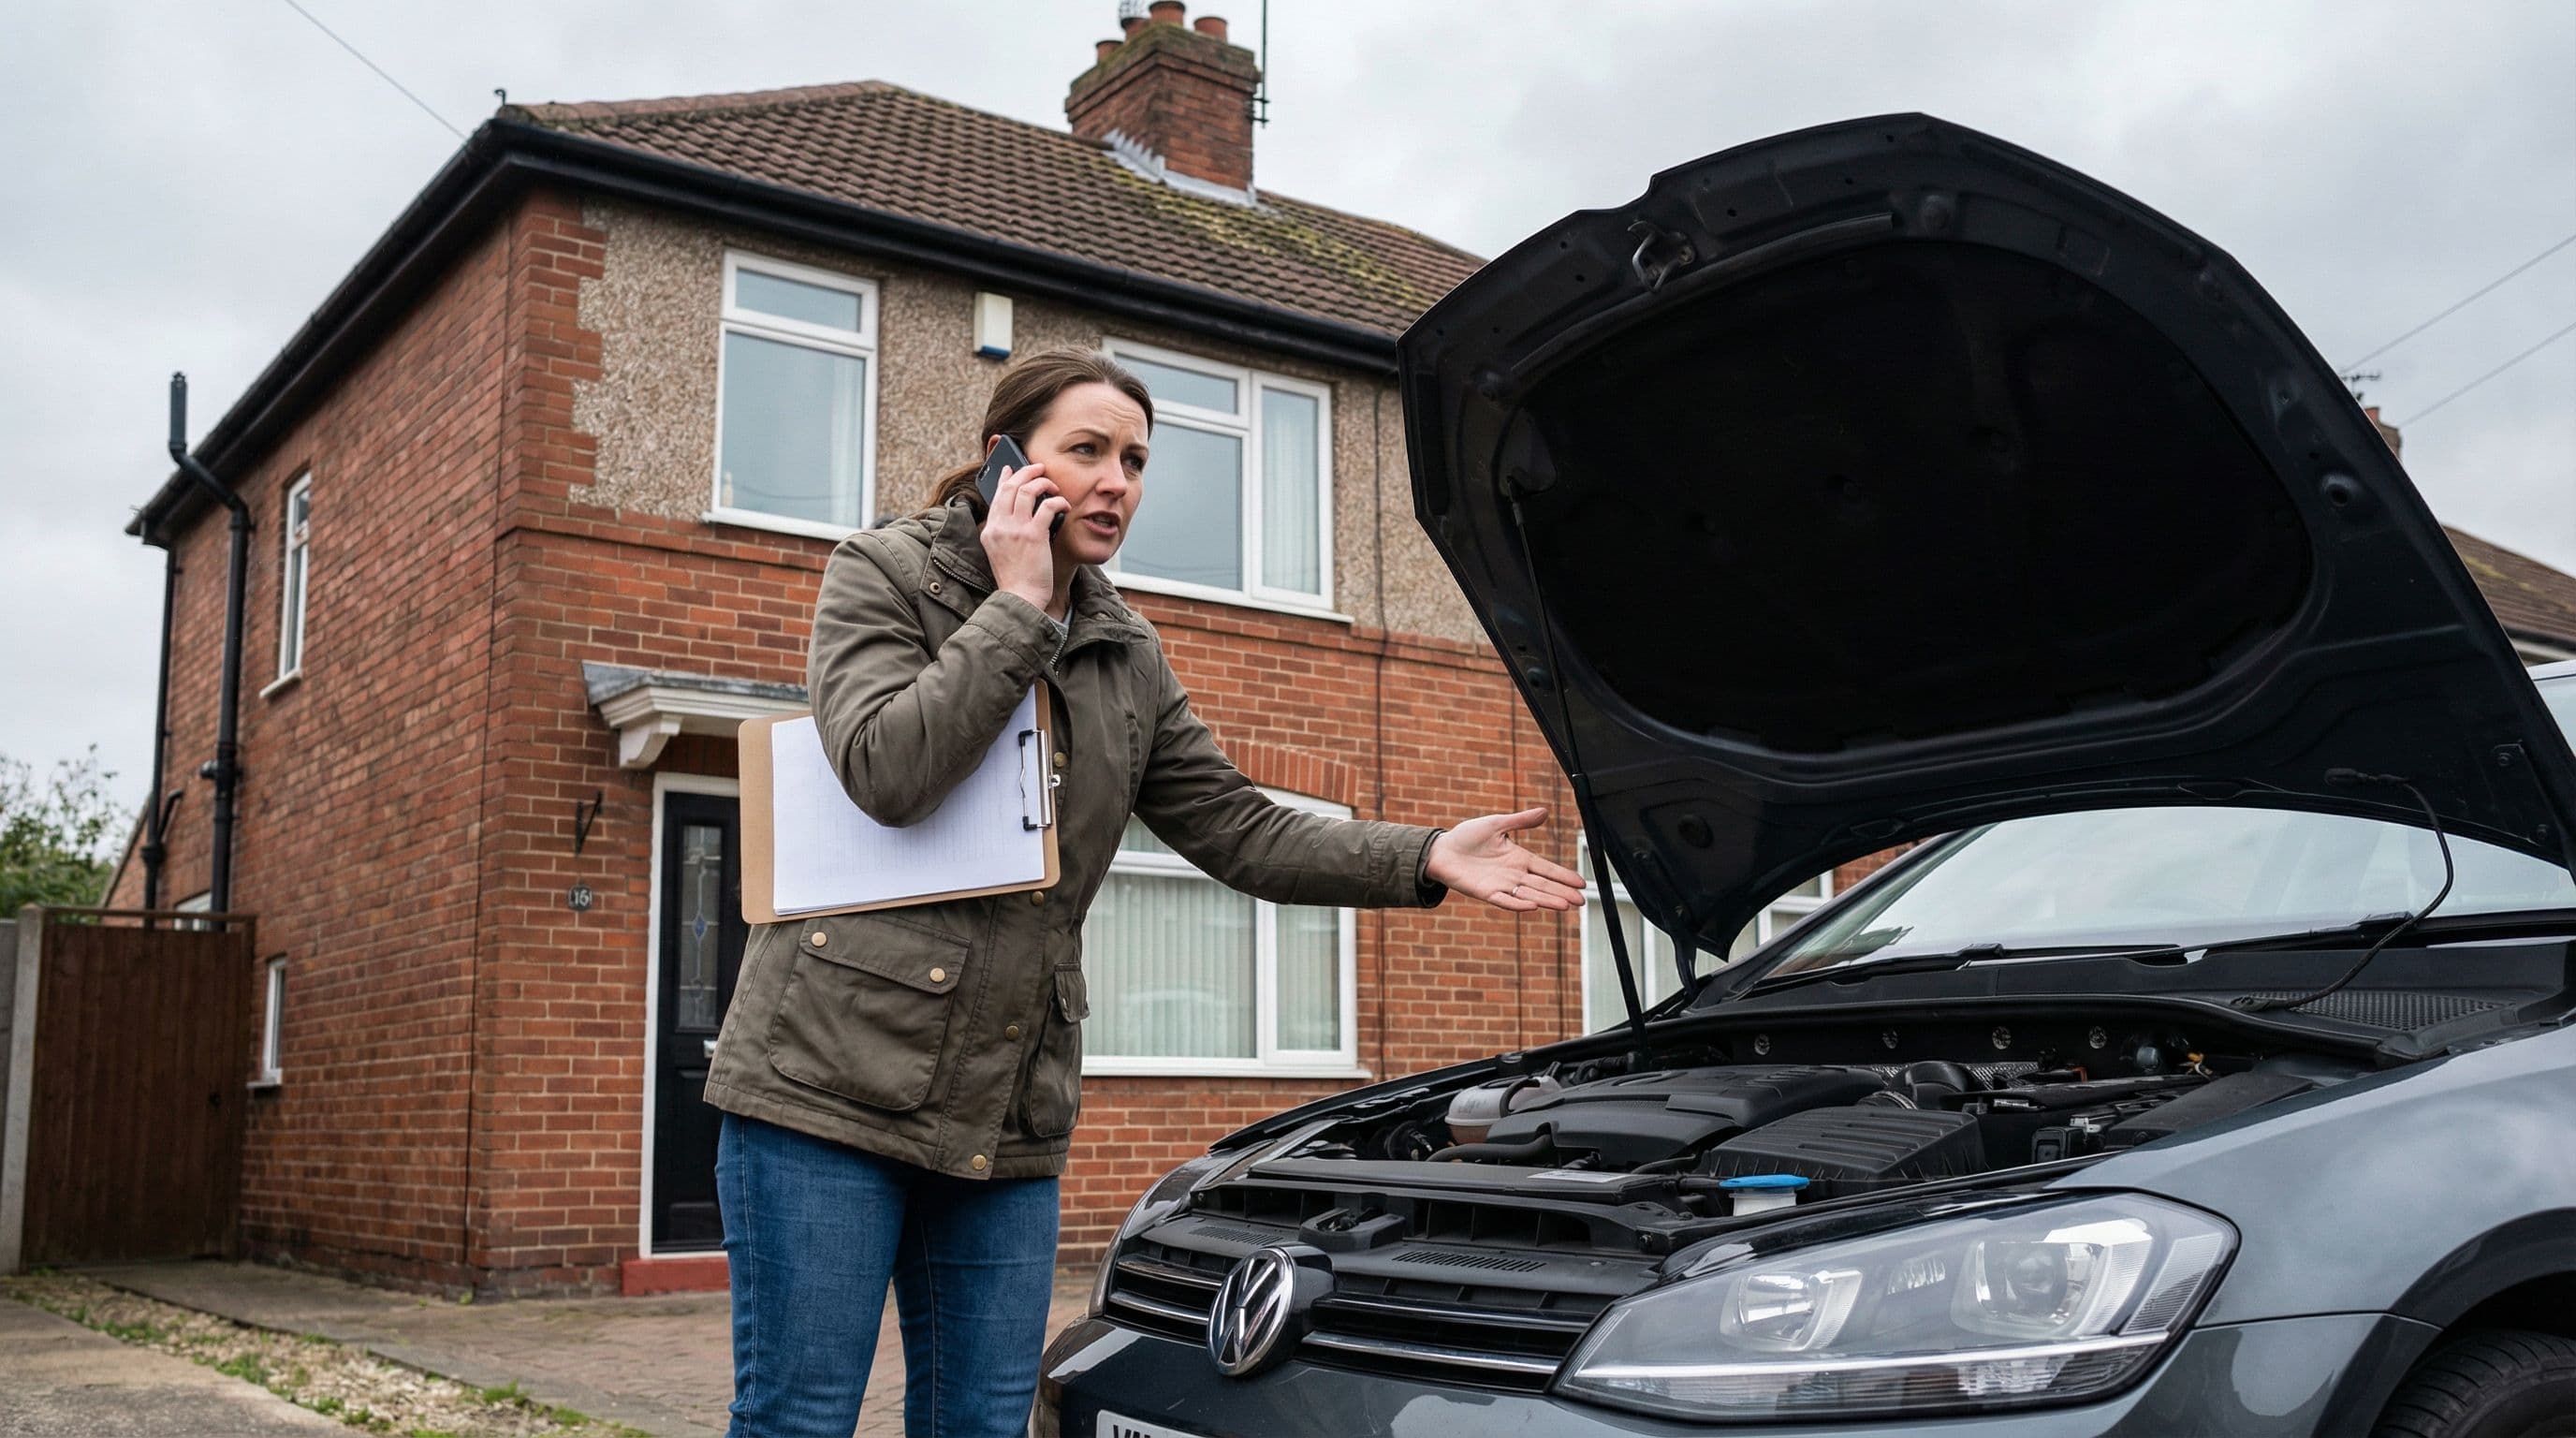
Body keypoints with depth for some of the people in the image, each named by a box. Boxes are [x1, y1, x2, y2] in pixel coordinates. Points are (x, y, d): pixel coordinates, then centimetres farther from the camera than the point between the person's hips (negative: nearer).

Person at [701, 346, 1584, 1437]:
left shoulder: (1128, 660, 14)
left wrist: (1425, 859, 0)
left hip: (1008, 1114, 6)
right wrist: (1017, 610, -13)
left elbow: (1237, 828, 10)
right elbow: (887, 772, -18)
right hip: (833, 1079, -5)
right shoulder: (883, 574, -2)